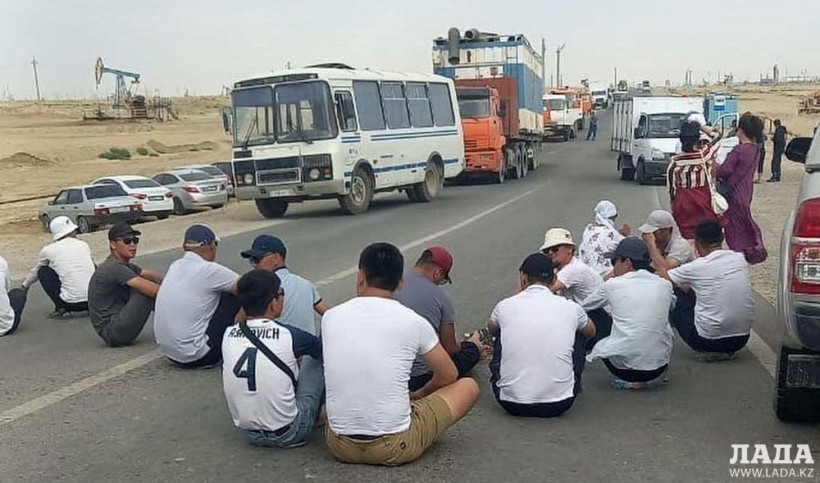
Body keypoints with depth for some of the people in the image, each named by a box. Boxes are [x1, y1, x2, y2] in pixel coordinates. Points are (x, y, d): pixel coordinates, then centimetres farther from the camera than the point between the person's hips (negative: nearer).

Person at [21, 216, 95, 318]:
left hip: (71, 302, -3)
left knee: (43, 271, 17)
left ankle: (61, 308, 7)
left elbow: (36, 271, 25)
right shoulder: (84, 245, 12)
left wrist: (25, 285, 48)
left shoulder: (48, 250, 5)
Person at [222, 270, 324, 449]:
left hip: (249, 434, 5)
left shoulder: (228, 335, -6)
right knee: (315, 358, 11)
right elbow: (321, 348, 4)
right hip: (288, 434, -4)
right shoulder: (289, 335, -17)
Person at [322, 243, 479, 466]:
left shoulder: (330, 317, 0)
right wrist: (419, 395, 27)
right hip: (395, 448, -4)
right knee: (469, 386, 13)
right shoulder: (413, 322, -9)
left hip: (340, 446, 5)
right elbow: (449, 375, 7)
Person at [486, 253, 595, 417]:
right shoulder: (571, 308, 1)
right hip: (560, 404, 0)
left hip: (512, 403, 0)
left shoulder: (505, 306, 0)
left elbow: (491, 330, 27)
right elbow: (591, 332, 27)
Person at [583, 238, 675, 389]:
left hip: (626, 365, -3)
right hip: (660, 365, 3)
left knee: (600, 346, 28)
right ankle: (650, 377, 16)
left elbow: (584, 306, 14)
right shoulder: (665, 284, 4)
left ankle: (629, 380, 9)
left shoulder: (613, 284, -4)